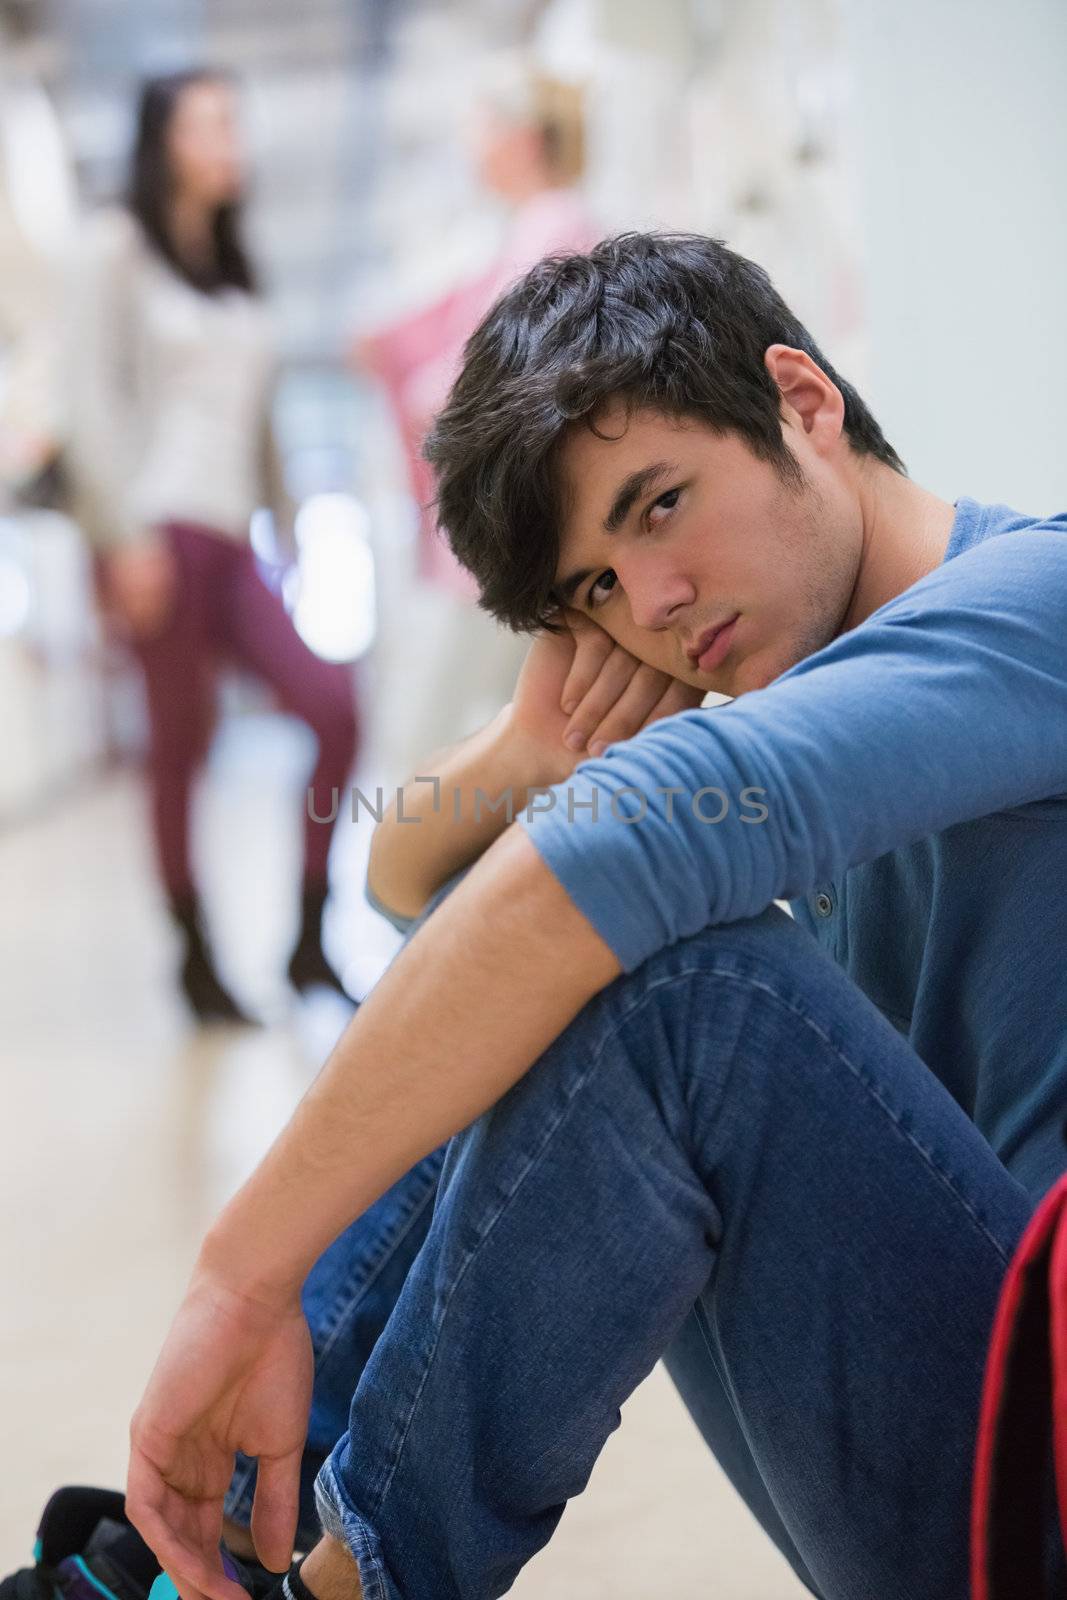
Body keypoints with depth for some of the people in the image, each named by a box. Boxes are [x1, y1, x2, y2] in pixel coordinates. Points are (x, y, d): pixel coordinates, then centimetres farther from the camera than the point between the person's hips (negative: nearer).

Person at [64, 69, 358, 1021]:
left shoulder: (232, 265, 22)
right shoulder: (119, 246, 3)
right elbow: (92, 396, -6)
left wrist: (287, 522, 12)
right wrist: (125, 532, -14)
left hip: (232, 538, 6)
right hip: (162, 529, -6)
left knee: (334, 705, -8)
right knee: (181, 744, -4)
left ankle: (310, 943, 0)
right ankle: (198, 961, 5)